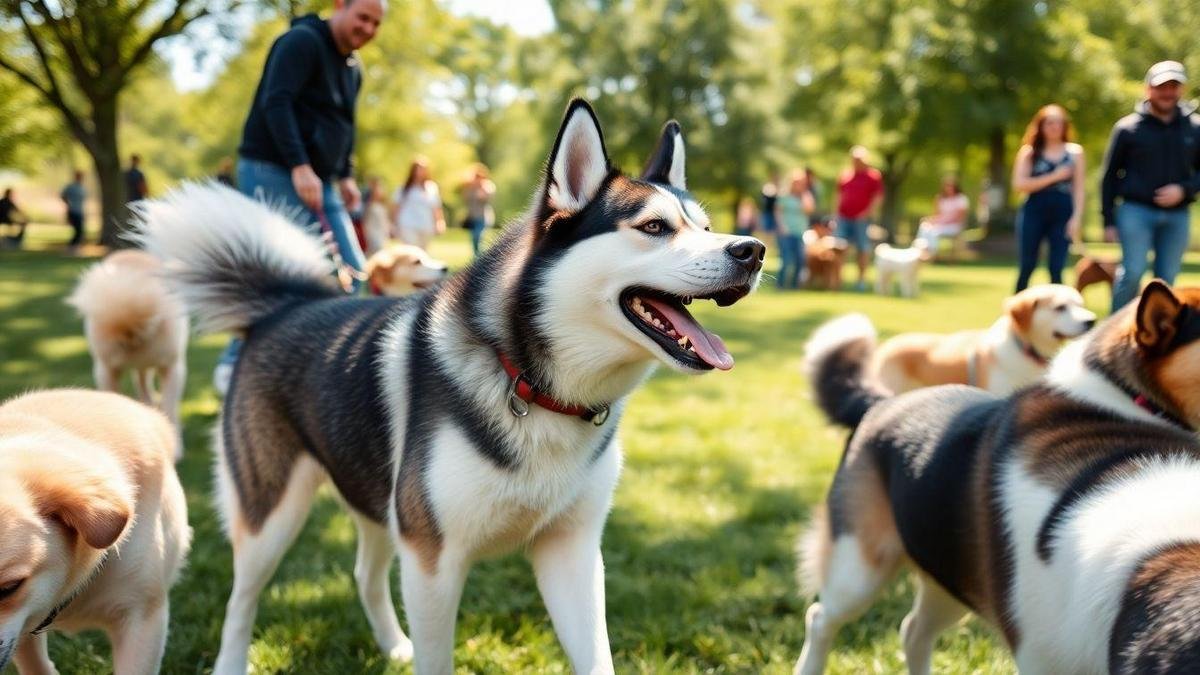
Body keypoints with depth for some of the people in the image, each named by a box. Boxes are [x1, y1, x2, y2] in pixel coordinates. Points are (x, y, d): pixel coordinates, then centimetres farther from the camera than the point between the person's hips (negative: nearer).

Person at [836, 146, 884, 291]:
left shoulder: (874, 175, -1)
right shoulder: (845, 175, 12)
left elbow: (878, 197, -4)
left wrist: (867, 212, -14)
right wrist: (838, 211, 11)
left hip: (862, 219, -4)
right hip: (843, 218, 4)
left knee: (863, 249, 1)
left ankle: (861, 279, 7)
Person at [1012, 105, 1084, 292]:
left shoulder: (1075, 152, 10)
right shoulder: (1029, 152, 6)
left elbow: (1079, 188, 7)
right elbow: (1019, 184, -6)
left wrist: (1076, 218, -2)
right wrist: (1053, 177, -10)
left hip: (1063, 215, 1)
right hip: (1034, 213, -1)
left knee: (1056, 269, -3)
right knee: (1026, 268, 1)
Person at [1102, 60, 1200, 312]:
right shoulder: (1128, 128, 0)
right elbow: (1110, 175, 4)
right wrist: (1108, 219, 1)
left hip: (1177, 216, 3)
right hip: (1136, 211, -3)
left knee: (1166, 279, 5)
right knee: (1132, 272, -12)